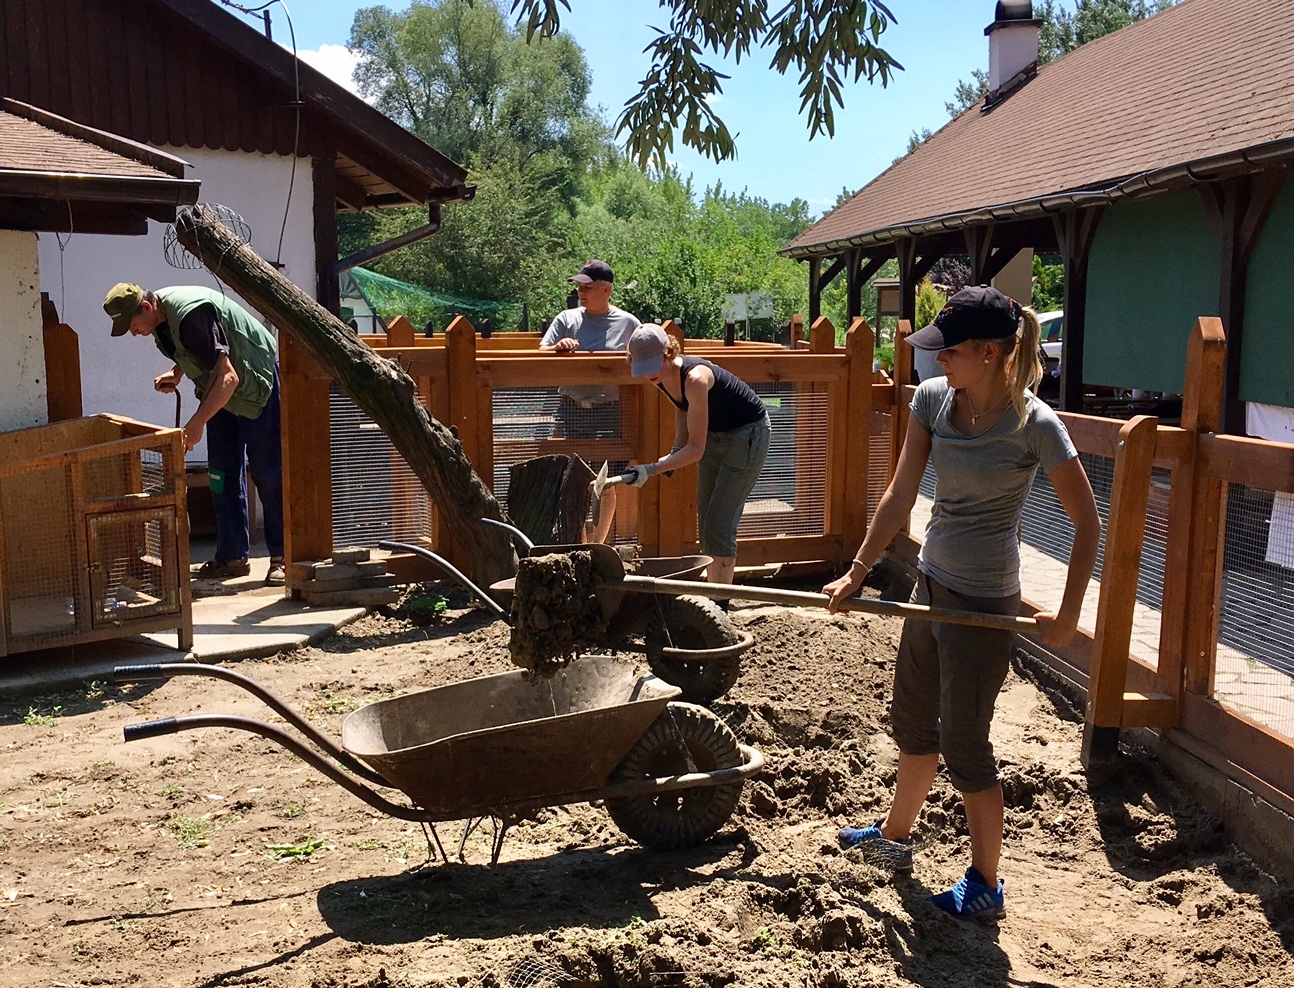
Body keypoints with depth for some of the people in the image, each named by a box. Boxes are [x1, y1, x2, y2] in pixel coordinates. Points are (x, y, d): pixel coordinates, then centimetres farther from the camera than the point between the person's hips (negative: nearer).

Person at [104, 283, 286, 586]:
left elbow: (228, 377, -34)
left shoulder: (191, 314, -31)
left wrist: (197, 422, -34)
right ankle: (233, 556, 10)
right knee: (222, 472, 5)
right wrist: (176, 373, 0)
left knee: (267, 470, -8)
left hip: (257, 382, -9)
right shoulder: (160, 315, -2)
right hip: (221, 390, 9)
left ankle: (281, 557, -2)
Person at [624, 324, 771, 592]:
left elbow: (696, 449, -33)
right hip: (714, 433, 9)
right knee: (706, 520, 9)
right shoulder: (662, 375, -11)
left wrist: (651, 469, -37)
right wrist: (675, 451, 2)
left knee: (720, 522, -11)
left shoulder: (695, 378, -35)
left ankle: (719, 605, -6)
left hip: (748, 433, -9)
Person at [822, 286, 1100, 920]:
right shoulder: (932, 398, -3)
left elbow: (1087, 524, -11)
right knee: (913, 722, 21)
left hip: (983, 604, -7)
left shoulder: (1034, 425, -19)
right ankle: (895, 839, 43)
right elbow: (899, 496, 2)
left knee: (962, 743, 3)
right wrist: (855, 574, 1)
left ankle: (986, 885, 22)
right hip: (931, 585, 7)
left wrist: (1066, 618, -11)